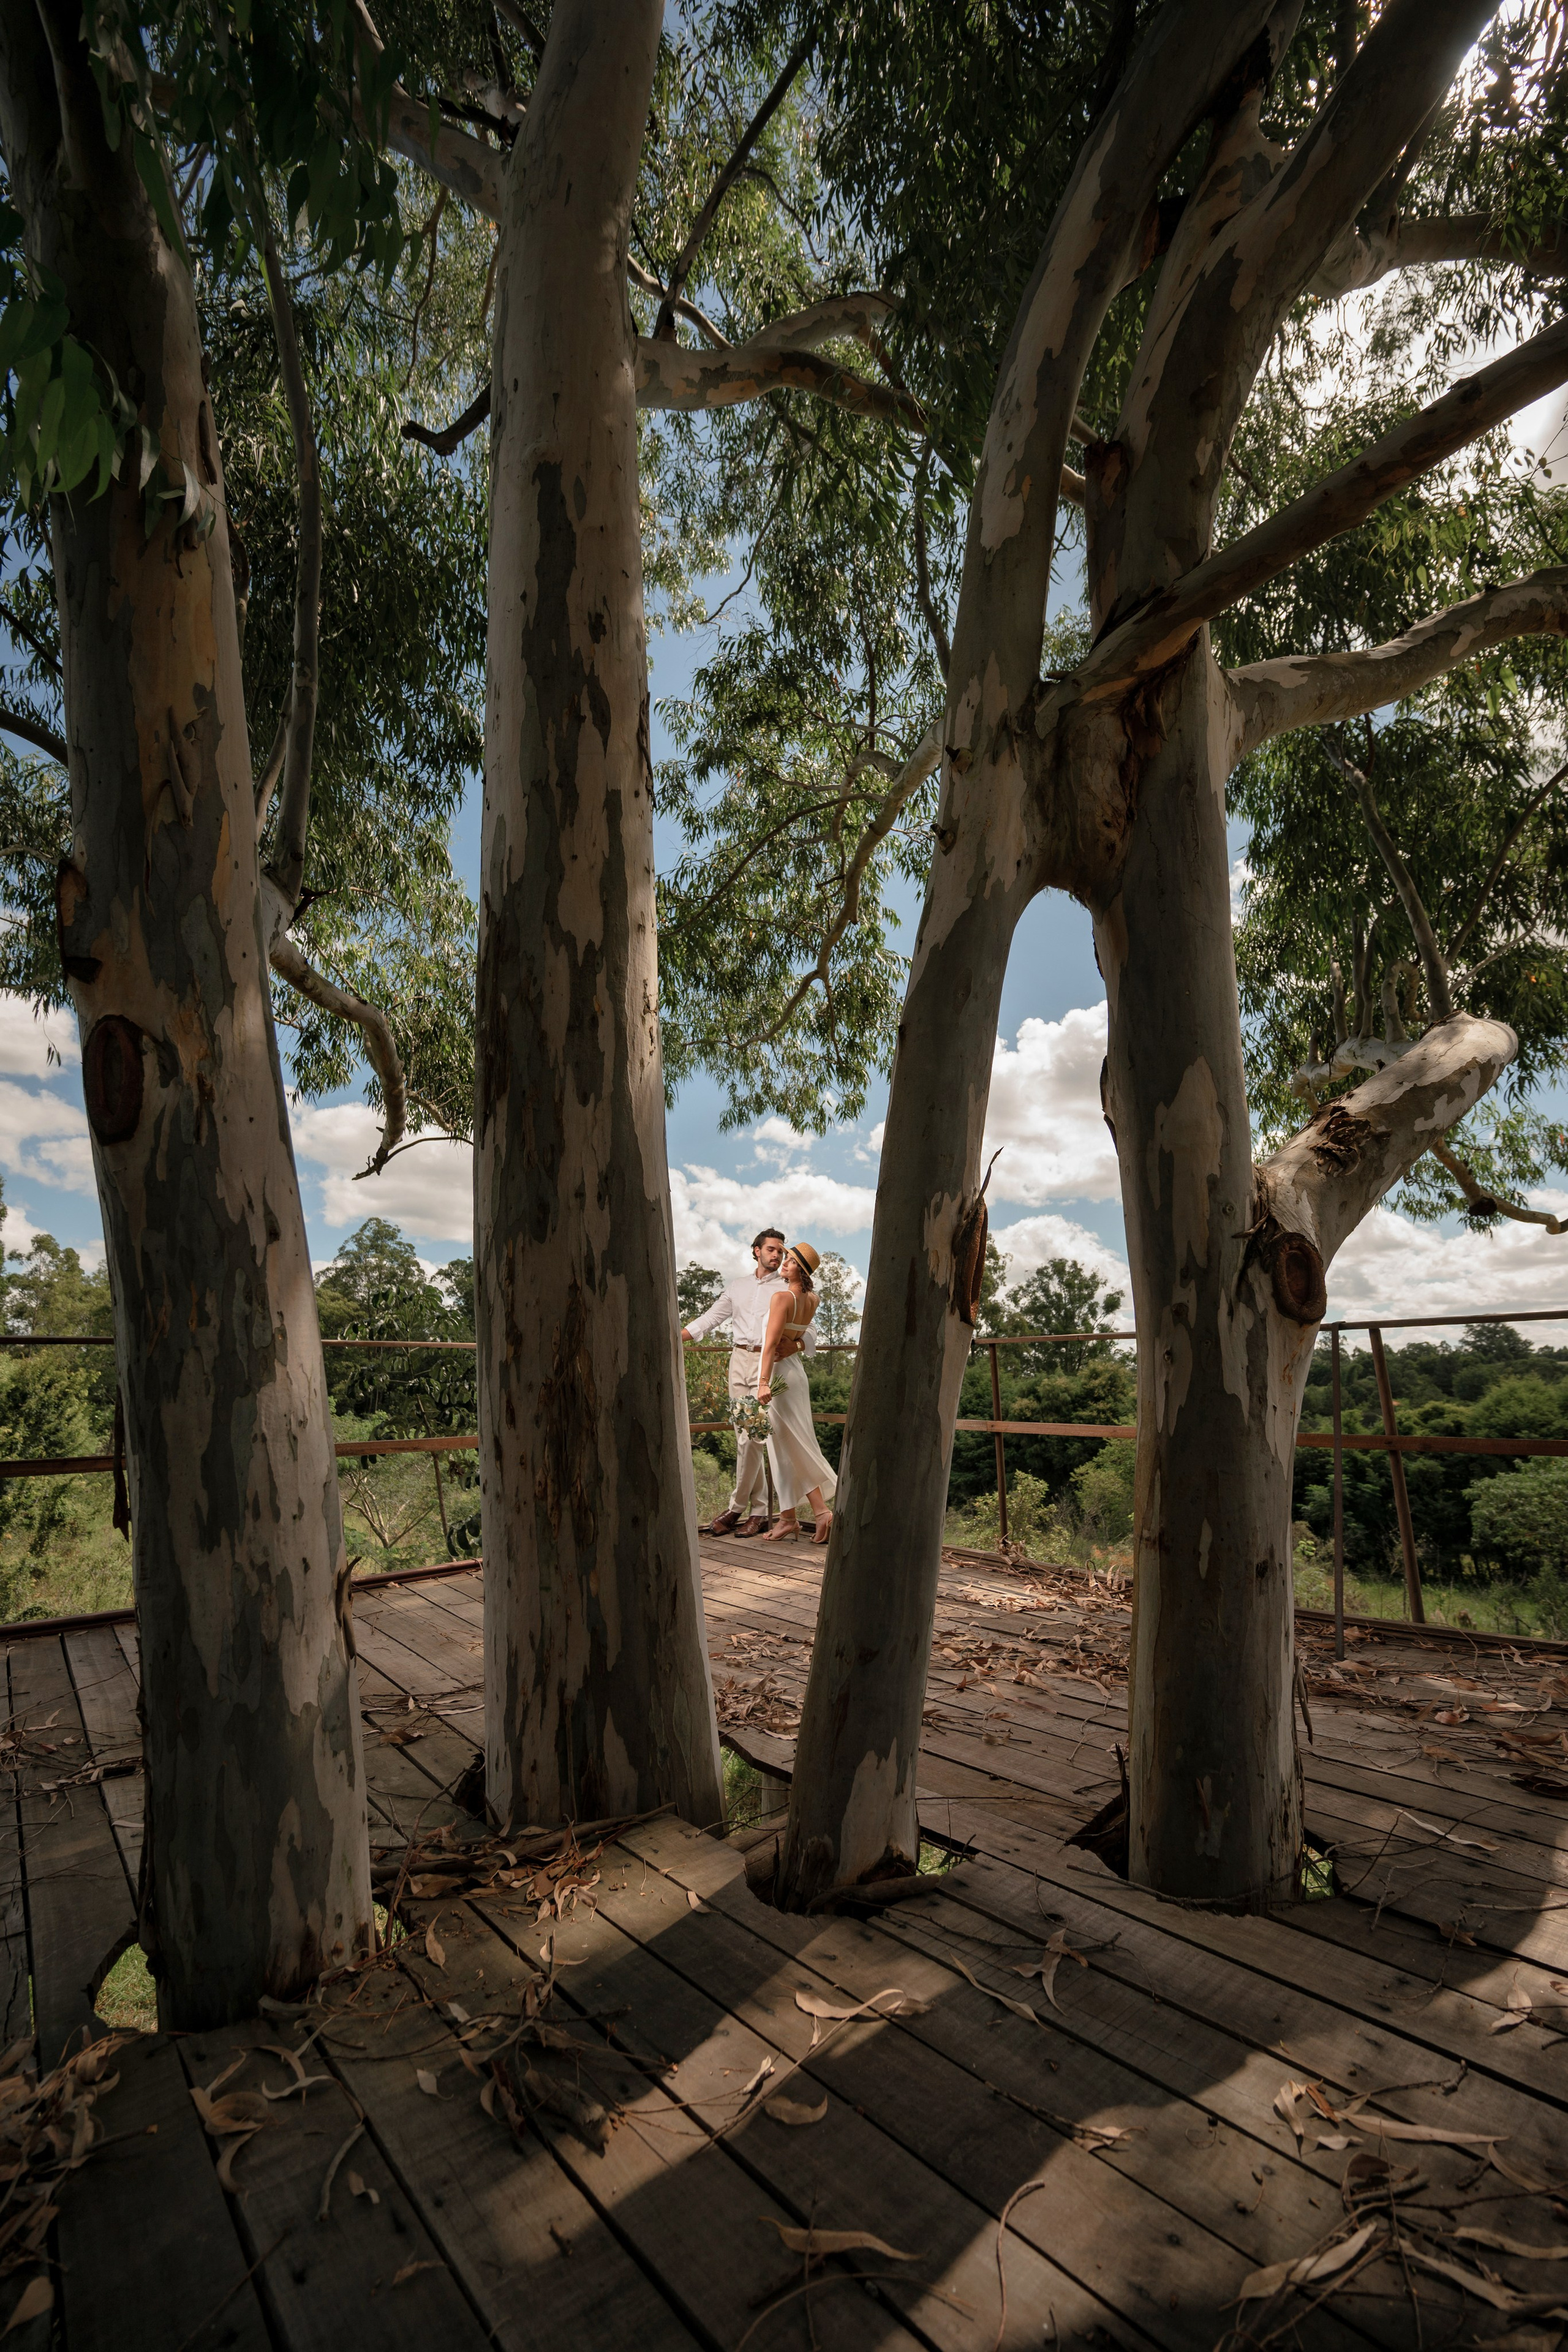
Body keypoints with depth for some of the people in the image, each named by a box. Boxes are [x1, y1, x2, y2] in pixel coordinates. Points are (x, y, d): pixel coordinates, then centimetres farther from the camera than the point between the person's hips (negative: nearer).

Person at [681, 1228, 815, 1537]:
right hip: (739, 1361, 4)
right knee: (746, 1439, 2)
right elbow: (708, 1319, 17)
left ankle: (736, 1508, 0)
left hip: (768, 1363, -4)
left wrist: (796, 1345, -22)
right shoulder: (736, 1288, 19)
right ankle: (758, 1513, 7)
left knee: (752, 1438, -12)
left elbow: (810, 1334, 1)